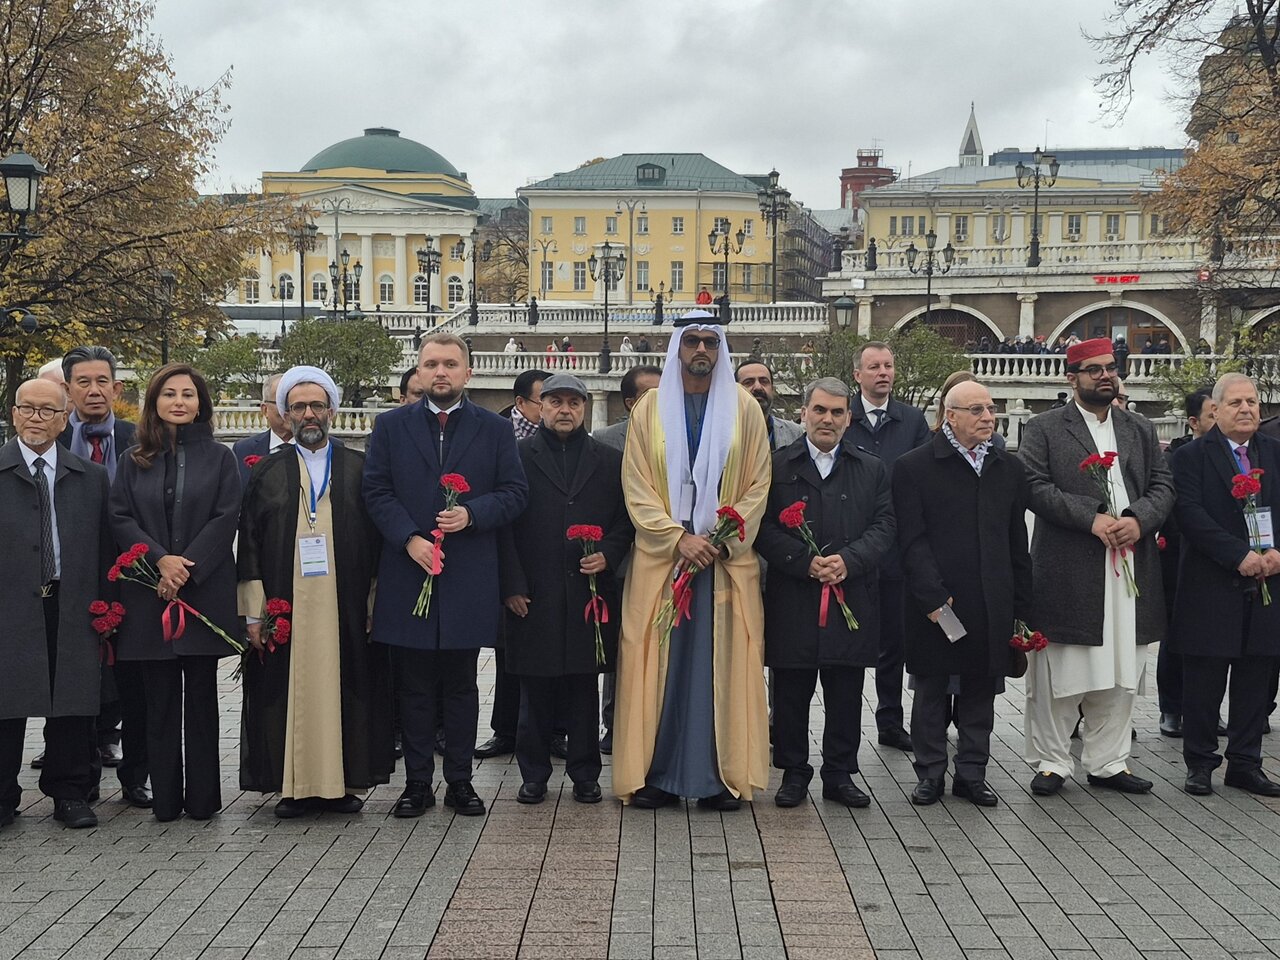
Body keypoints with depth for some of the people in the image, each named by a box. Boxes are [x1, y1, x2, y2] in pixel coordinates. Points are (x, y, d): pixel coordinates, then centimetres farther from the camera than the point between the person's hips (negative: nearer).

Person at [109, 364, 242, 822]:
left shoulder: (219, 458, 6)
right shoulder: (135, 461, 10)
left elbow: (226, 519, -3)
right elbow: (120, 518, 2)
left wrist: (186, 567, -13)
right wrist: (159, 559, -13)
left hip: (205, 591, -1)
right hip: (149, 594, 1)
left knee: (200, 697, 3)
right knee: (160, 699, 4)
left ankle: (203, 797, 9)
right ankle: (165, 798, 10)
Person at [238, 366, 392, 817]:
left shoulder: (360, 469, 8)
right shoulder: (266, 472, 8)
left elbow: (376, 541, 6)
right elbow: (249, 545, 5)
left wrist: (375, 606, -2)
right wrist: (254, 613, -2)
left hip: (345, 607, 0)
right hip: (286, 607, 0)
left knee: (345, 689, 2)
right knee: (291, 690, 0)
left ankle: (345, 781, 12)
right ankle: (294, 784, 9)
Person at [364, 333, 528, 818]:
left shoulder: (495, 429, 7)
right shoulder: (390, 426, 7)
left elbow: (514, 492, 4)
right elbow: (376, 491, 2)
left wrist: (472, 514, -13)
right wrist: (409, 539, -12)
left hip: (469, 579, 0)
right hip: (407, 574, 0)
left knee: (461, 685, 7)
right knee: (413, 687, 5)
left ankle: (460, 781, 15)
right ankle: (417, 782, 13)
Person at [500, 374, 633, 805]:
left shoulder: (609, 460, 12)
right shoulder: (518, 456, 5)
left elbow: (626, 519, 13)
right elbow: (504, 522, 1)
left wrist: (608, 555, -6)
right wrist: (512, 586, -5)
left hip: (589, 591, 2)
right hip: (533, 595, -1)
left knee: (585, 689, 7)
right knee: (534, 690, 4)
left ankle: (585, 774, 16)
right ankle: (534, 774, 15)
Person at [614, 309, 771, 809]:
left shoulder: (744, 408, 6)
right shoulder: (650, 407, 5)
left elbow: (757, 484, 3)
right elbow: (636, 486, 0)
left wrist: (723, 540, -9)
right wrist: (678, 538, -11)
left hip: (728, 560, 0)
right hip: (660, 557, 0)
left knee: (721, 665, 1)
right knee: (659, 665, 0)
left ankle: (719, 776, 7)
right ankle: (655, 774, 6)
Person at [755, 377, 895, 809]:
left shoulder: (872, 470, 12)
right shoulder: (777, 465, 4)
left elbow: (883, 527, 4)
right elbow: (763, 528, -3)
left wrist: (848, 559, -12)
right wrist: (806, 562, -15)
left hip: (853, 598, 2)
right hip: (792, 599, -2)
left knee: (846, 694, 7)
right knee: (791, 693, 5)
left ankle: (840, 774, 18)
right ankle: (794, 772, 17)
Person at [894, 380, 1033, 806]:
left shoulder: (1009, 469, 11)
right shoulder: (914, 467, -3)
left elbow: (1017, 544, 11)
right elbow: (913, 541, -8)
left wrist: (1020, 607, 8)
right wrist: (933, 596, -15)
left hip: (991, 607, 4)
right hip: (935, 606, -4)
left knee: (980, 693, 10)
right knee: (931, 692, 6)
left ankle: (972, 775, 21)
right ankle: (930, 774, 18)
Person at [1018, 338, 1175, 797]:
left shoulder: (1141, 429, 18)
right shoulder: (1044, 428, 3)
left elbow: (1163, 485, 10)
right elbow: (1035, 487, -8)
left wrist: (1138, 519, -10)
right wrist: (1092, 518, -16)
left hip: (1129, 567, 4)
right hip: (1067, 571, -4)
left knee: (1120, 672, 8)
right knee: (1059, 672, 0)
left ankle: (1107, 762, 18)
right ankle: (1051, 761, 10)